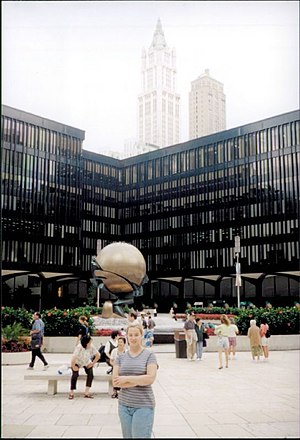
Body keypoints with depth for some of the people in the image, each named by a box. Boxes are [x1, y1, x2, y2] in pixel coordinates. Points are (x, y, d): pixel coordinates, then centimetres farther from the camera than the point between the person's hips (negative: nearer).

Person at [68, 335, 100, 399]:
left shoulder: (92, 347, -24)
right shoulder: (79, 348, -35)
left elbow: (98, 355, -12)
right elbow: (73, 359, -33)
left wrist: (92, 363, -9)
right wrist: (73, 367, -22)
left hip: (87, 362, 3)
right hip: (77, 362, -3)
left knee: (90, 374, -15)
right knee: (75, 375, -21)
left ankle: (87, 393, -7)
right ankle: (71, 393, -7)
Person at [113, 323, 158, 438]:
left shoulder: (149, 355, -3)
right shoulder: (121, 357, 6)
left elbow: (150, 378, -15)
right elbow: (115, 382, -3)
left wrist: (126, 379, -12)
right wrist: (138, 381, -12)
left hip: (143, 406, -4)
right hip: (124, 405, 4)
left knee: (140, 435, -5)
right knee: (127, 436, 10)